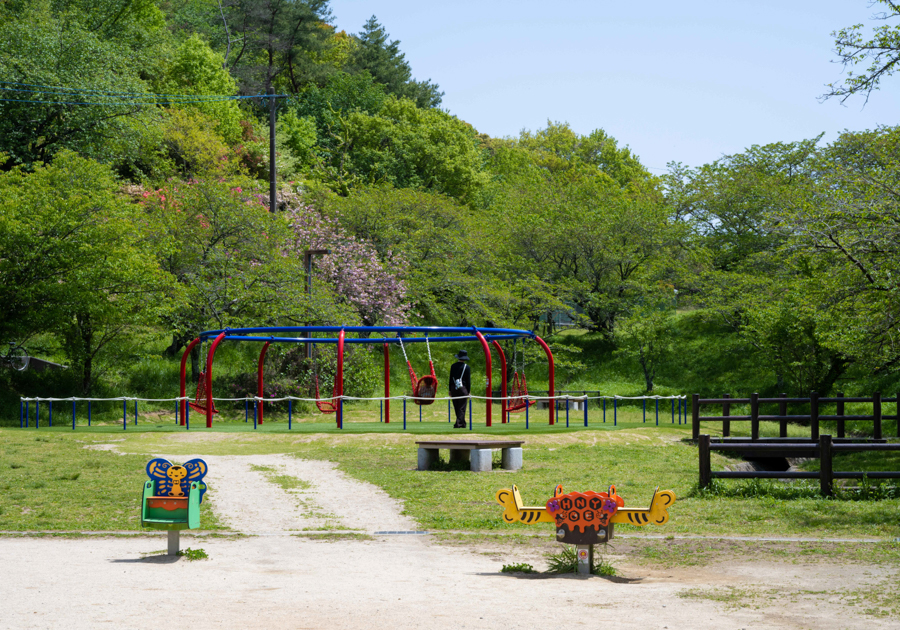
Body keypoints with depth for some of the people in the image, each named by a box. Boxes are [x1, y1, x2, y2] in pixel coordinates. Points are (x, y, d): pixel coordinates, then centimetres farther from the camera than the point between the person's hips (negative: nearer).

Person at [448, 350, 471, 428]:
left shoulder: (453, 366, 5)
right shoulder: (466, 367, -4)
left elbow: (451, 379, 8)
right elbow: (468, 380, -3)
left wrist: (450, 390, 14)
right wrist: (468, 392, 3)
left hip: (454, 389, 3)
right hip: (463, 389, -3)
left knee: (457, 408, 12)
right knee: (461, 408, -1)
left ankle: (463, 423, 20)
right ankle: (458, 424, -10)